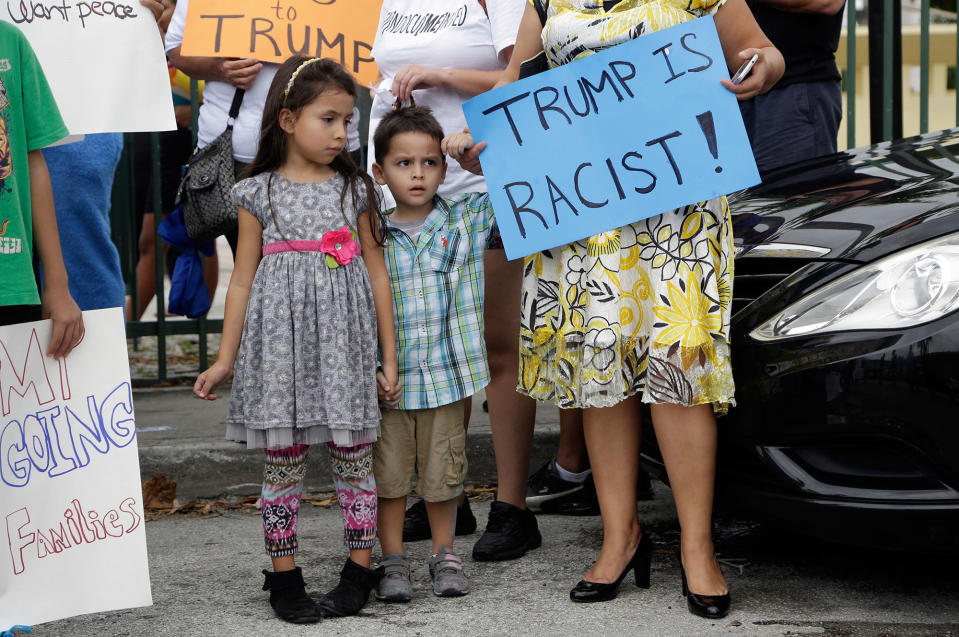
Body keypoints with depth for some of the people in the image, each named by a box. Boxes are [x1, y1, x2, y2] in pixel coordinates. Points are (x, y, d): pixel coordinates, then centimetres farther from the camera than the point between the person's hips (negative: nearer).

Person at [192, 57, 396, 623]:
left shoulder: (355, 189, 6)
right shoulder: (260, 193, 2)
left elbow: (377, 273, 8)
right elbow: (243, 280, 6)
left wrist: (390, 357, 6)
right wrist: (226, 359, 5)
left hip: (343, 343, 1)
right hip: (280, 344, -1)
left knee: (354, 457, 4)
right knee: (283, 461, 4)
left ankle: (360, 568, 15)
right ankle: (285, 576, 13)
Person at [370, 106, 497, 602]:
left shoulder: (466, 220, 0)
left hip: (448, 375, 1)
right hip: (390, 380, -1)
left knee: (443, 472, 11)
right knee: (389, 473, 8)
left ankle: (444, 556, 27)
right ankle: (393, 562, 21)